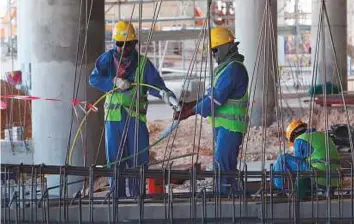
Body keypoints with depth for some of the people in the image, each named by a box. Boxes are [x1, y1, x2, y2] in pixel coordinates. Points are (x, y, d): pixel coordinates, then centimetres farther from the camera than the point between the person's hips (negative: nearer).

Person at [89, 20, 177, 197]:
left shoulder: (143, 63, 1)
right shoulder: (108, 59, 5)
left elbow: (155, 83, -9)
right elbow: (94, 79, -7)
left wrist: (164, 94, -31)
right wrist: (115, 82, -22)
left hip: (136, 118, -1)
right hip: (113, 117, 1)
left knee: (138, 160, -2)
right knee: (114, 159, 4)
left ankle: (137, 196, 5)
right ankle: (117, 197, 10)